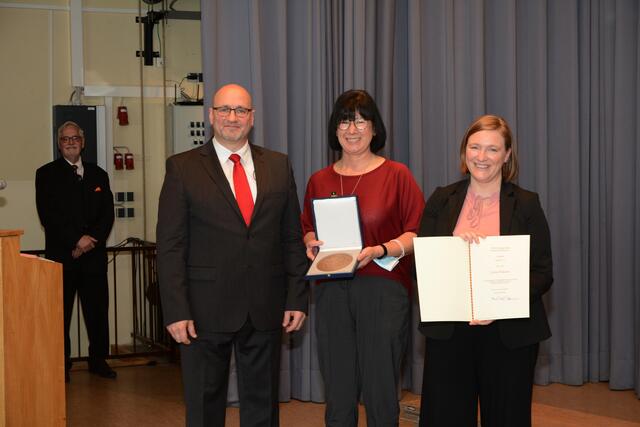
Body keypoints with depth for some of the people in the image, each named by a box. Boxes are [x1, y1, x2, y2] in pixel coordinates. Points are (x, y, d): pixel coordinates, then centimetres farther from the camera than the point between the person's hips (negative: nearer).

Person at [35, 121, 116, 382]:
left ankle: (98, 360, 14)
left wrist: (91, 240, -7)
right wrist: (77, 240, -12)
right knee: (60, 311, 1)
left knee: (98, 309, 3)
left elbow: (107, 214, 9)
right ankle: (61, 364, 8)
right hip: (61, 255, -3)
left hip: (94, 254, 3)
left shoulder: (98, 175, 15)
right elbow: (48, 215, -5)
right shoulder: (46, 174, 5)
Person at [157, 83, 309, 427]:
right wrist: (176, 310, -11)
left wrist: (297, 298, 2)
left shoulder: (278, 166, 8)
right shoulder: (183, 168, -1)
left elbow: (292, 238, 8)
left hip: (266, 309, 3)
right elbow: (170, 246, -5)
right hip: (206, 309, -2)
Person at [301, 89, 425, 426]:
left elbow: (418, 232, -3)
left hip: (383, 289, -3)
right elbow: (307, 229, 22)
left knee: (380, 394, -1)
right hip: (331, 293, 3)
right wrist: (312, 244, 1)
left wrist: (380, 250, -17)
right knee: (338, 395, 7)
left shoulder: (396, 175, 1)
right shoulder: (320, 181, 11)